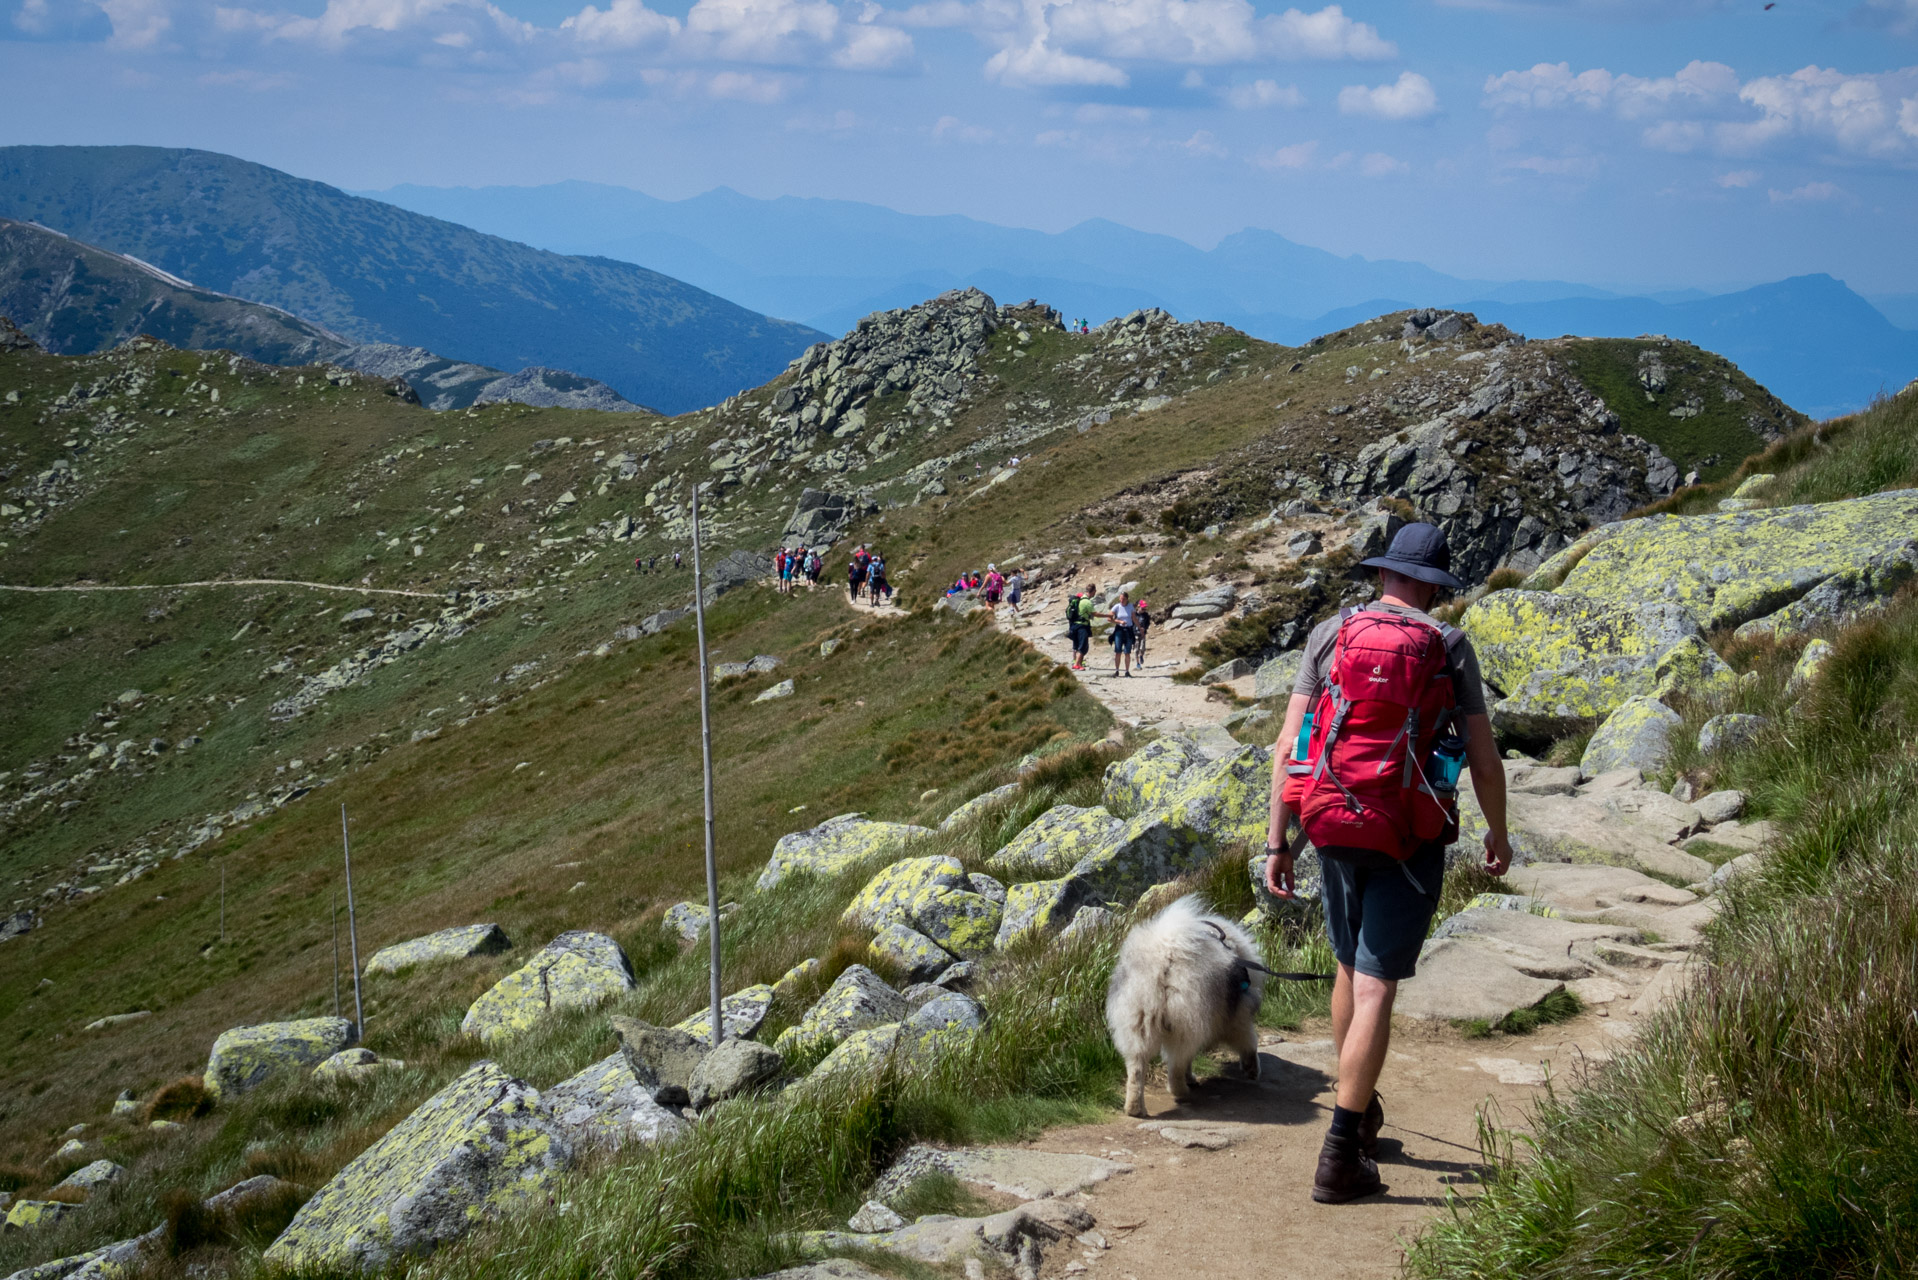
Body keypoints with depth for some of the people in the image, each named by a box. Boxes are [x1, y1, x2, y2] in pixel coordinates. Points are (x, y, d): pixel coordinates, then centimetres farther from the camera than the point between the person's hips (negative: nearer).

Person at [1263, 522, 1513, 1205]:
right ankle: (1340, 1158, -7)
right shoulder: (1449, 647, -3)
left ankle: (1360, 1114, 38)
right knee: (1375, 989, -3)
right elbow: (1484, 760, -1)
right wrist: (1498, 835, 15)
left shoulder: (1329, 634, 1)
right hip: (1411, 841, -3)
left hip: (1335, 828, 3)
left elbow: (1288, 747, -3)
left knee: (1350, 970, 22)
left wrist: (1277, 841, 2)